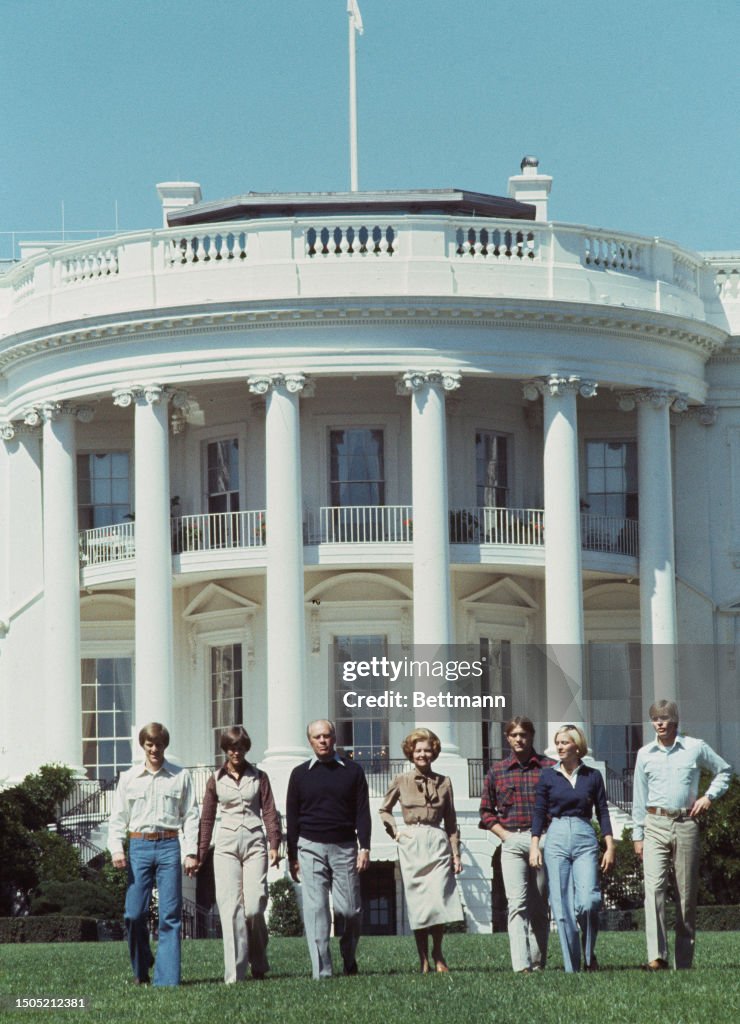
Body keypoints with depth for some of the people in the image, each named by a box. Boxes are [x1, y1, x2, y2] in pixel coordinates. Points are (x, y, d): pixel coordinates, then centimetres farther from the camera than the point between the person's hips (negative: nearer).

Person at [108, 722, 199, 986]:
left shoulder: (181, 776, 8)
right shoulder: (129, 778, 10)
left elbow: (190, 816, 8)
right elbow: (118, 816, 9)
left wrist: (191, 852, -1)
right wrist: (116, 848, -5)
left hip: (169, 846, -1)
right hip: (139, 846, 1)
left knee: (170, 914, -5)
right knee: (135, 914, -3)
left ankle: (167, 979, -4)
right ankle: (140, 972, 17)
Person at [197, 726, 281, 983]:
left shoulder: (258, 777, 10)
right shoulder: (216, 780, 11)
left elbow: (269, 812, 7)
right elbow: (207, 818, 13)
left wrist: (274, 844, -4)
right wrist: (200, 854, 10)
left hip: (254, 843, 0)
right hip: (226, 845, 0)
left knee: (254, 908, -10)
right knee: (230, 909, -9)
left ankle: (259, 965, 13)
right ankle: (234, 974, -11)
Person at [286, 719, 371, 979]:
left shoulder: (352, 771, 7)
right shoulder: (300, 774, 8)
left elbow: (362, 812, 5)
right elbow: (292, 817, 9)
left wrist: (364, 848, -5)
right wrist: (292, 857, 6)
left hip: (344, 847, 0)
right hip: (311, 847, 0)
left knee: (350, 909, -1)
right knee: (315, 909, -6)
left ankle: (349, 961, 22)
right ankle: (321, 972, -7)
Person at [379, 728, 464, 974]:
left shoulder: (443, 783, 9)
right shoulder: (401, 781, 6)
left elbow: (451, 822, 11)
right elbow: (384, 810, 20)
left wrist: (456, 854, 8)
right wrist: (395, 832, 6)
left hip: (437, 843, 0)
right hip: (411, 844, 0)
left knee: (438, 900, -10)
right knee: (417, 904, -2)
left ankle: (437, 954, 8)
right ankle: (424, 960, 3)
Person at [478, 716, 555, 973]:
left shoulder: (549, 767, 5)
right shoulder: (496, 771, 8)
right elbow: (486, 811, 14)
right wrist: (504, 834, 2)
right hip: (512, 843, 0)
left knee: (540, 908, 6)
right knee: (517, 904, -13)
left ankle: (538, 962, 15)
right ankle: (521, 965, -22)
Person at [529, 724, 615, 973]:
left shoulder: (592, 776, 6)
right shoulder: (548, 776, 7)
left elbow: (603, 812, 7)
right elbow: (539, 812, 8)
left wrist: (610, 847, 2)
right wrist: (534, 845, -1)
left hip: (585, 840, -1)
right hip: (556, 838, 1)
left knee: (587, 901, -16)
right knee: (561, 907, -3)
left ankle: (589, 954, 7)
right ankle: (571, 967, 2)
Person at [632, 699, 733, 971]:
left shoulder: (696, 748, 4)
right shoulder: (645, 754, 9)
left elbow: (724, 771, 17)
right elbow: (639, 797, 14)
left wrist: (709, 796, 3)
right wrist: (637, 835, 11)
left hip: (686, 825, 0)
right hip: (655, 825, 0)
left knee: (687, 894, 2)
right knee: (653, 889, -18)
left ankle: (684, 962, 10)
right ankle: (657, 956, -27)